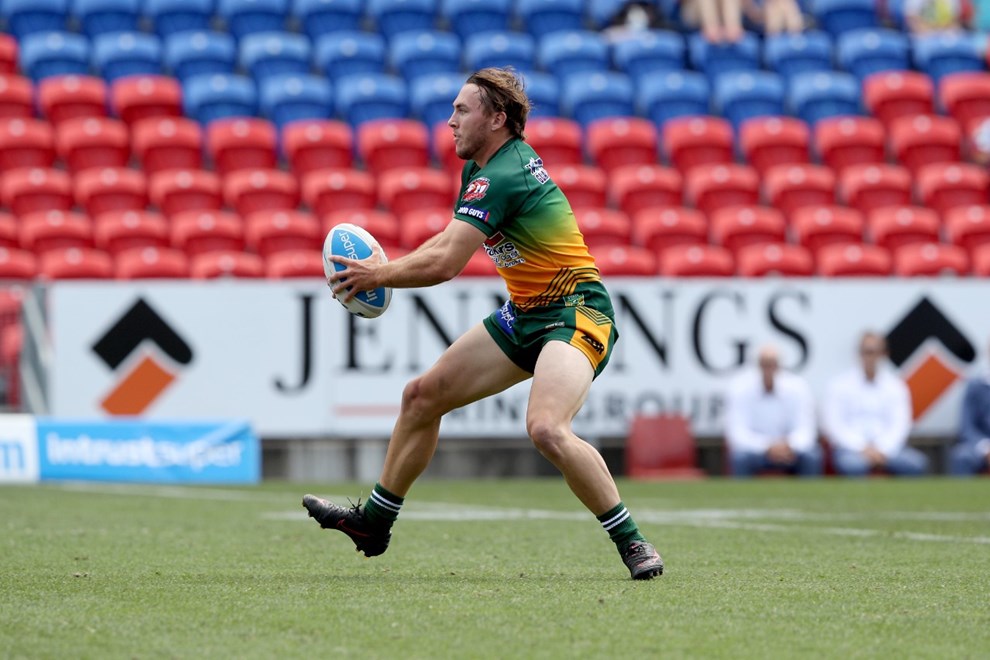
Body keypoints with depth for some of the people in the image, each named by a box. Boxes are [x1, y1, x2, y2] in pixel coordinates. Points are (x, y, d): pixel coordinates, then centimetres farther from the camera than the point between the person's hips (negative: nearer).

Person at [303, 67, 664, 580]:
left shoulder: (501, 177, -22)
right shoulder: (482, 167, 10)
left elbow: (443, 264, -25)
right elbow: (448, 240, 21)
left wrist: (378, 275, -10)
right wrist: (385, 270, 8)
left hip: (576, 312, -11)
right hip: (527, 313, 11)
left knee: (546, 429, -33)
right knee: (422, 395, 12)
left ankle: (632, 542, -22)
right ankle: (374, 522, 26)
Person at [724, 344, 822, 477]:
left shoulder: (797, 388, -12)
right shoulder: (740, 388, -16)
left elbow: (804, 431, -13)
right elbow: (737, 433, -20)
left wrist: (789, 445, -38)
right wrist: (767, 447, -37)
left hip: (788, 448, 1)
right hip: (755, 449, -1)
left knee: (812, 457, -28)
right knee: (740, 457, -34)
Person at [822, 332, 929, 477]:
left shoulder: (895, 386, 9)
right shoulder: (840, 385, 4)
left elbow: (899, 424, 3)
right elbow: (833, 424, -3)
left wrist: (882, 449, -16)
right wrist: (862, 448, -16)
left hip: (887, 448, 3)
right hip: (850, 448, -3)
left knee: (916, 464, -26)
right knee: (853, 465, -38)